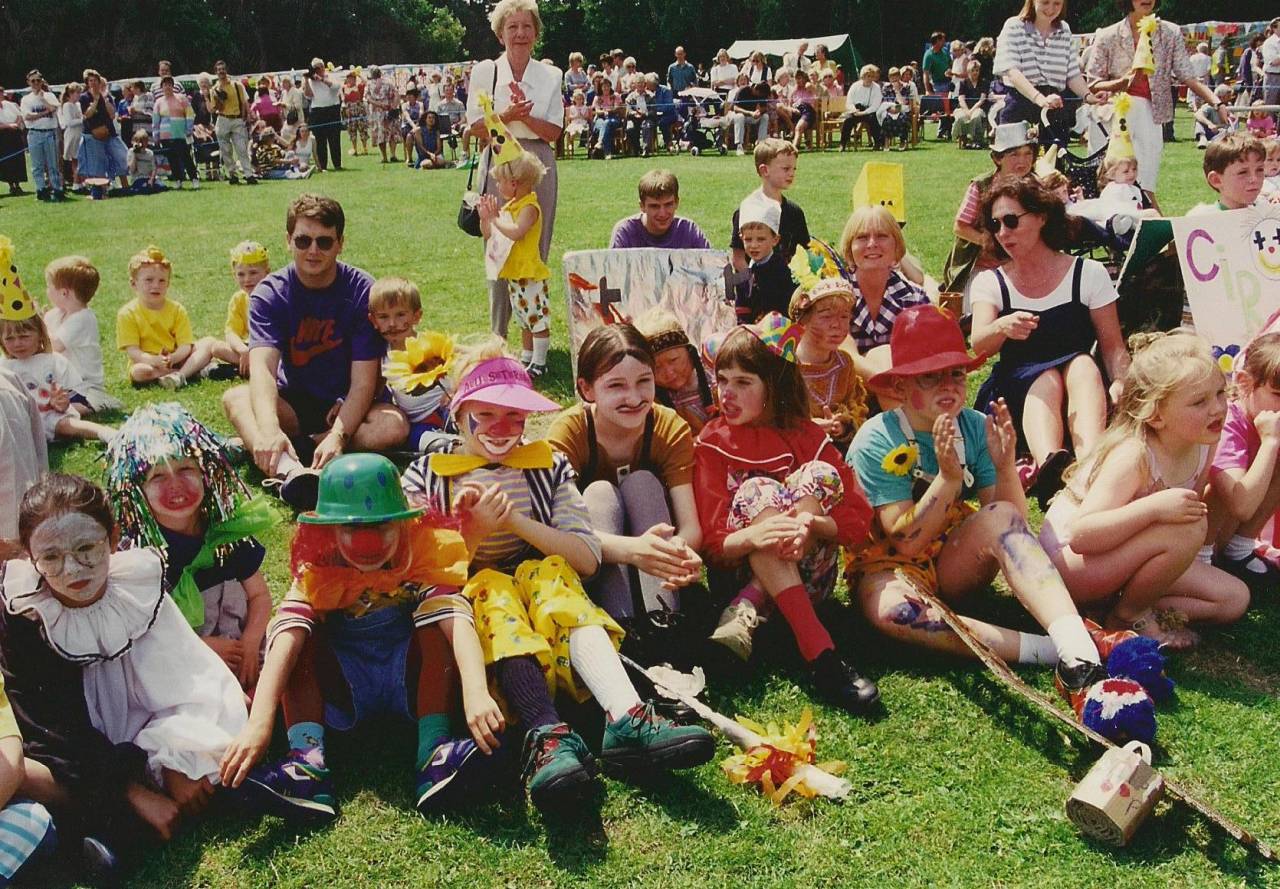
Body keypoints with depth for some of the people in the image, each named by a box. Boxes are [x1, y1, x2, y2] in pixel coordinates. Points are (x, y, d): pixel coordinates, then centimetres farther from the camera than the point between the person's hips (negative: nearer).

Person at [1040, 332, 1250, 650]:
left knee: (1234, 598, 1)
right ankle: (1129, 614, -9)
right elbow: (1080, 536, -39)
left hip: (1120, 557, 8)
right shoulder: (1132, 456, -29)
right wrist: (1153, 507, -47)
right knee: (1187, 529, -30)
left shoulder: (1203, 444, -7)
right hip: (1070, 558, -8)